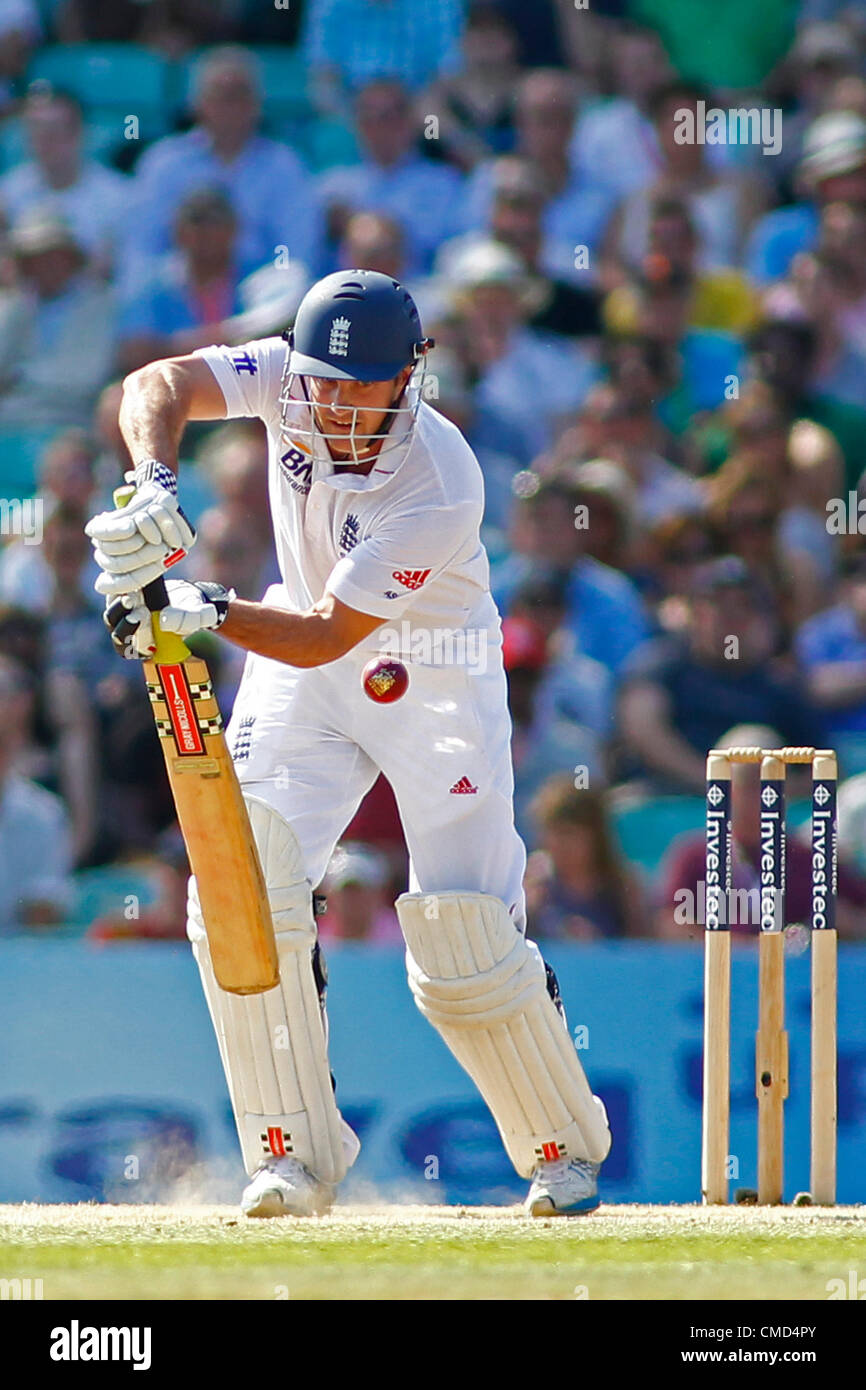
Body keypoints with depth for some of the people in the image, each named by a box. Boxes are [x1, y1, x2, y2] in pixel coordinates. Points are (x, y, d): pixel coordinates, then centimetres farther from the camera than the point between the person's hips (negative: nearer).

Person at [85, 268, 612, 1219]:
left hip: (435, 677, -4)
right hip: (303, 673, 4)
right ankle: (296, 1154, -5)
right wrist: (155, 485, -45)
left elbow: (326, 636, -30)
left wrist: (209, 613, -44)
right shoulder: (292, 380, -17)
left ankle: (565, 1148, 14)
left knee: (463, 944, -9)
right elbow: (159, 386, -27)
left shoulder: (442, 487, -30)